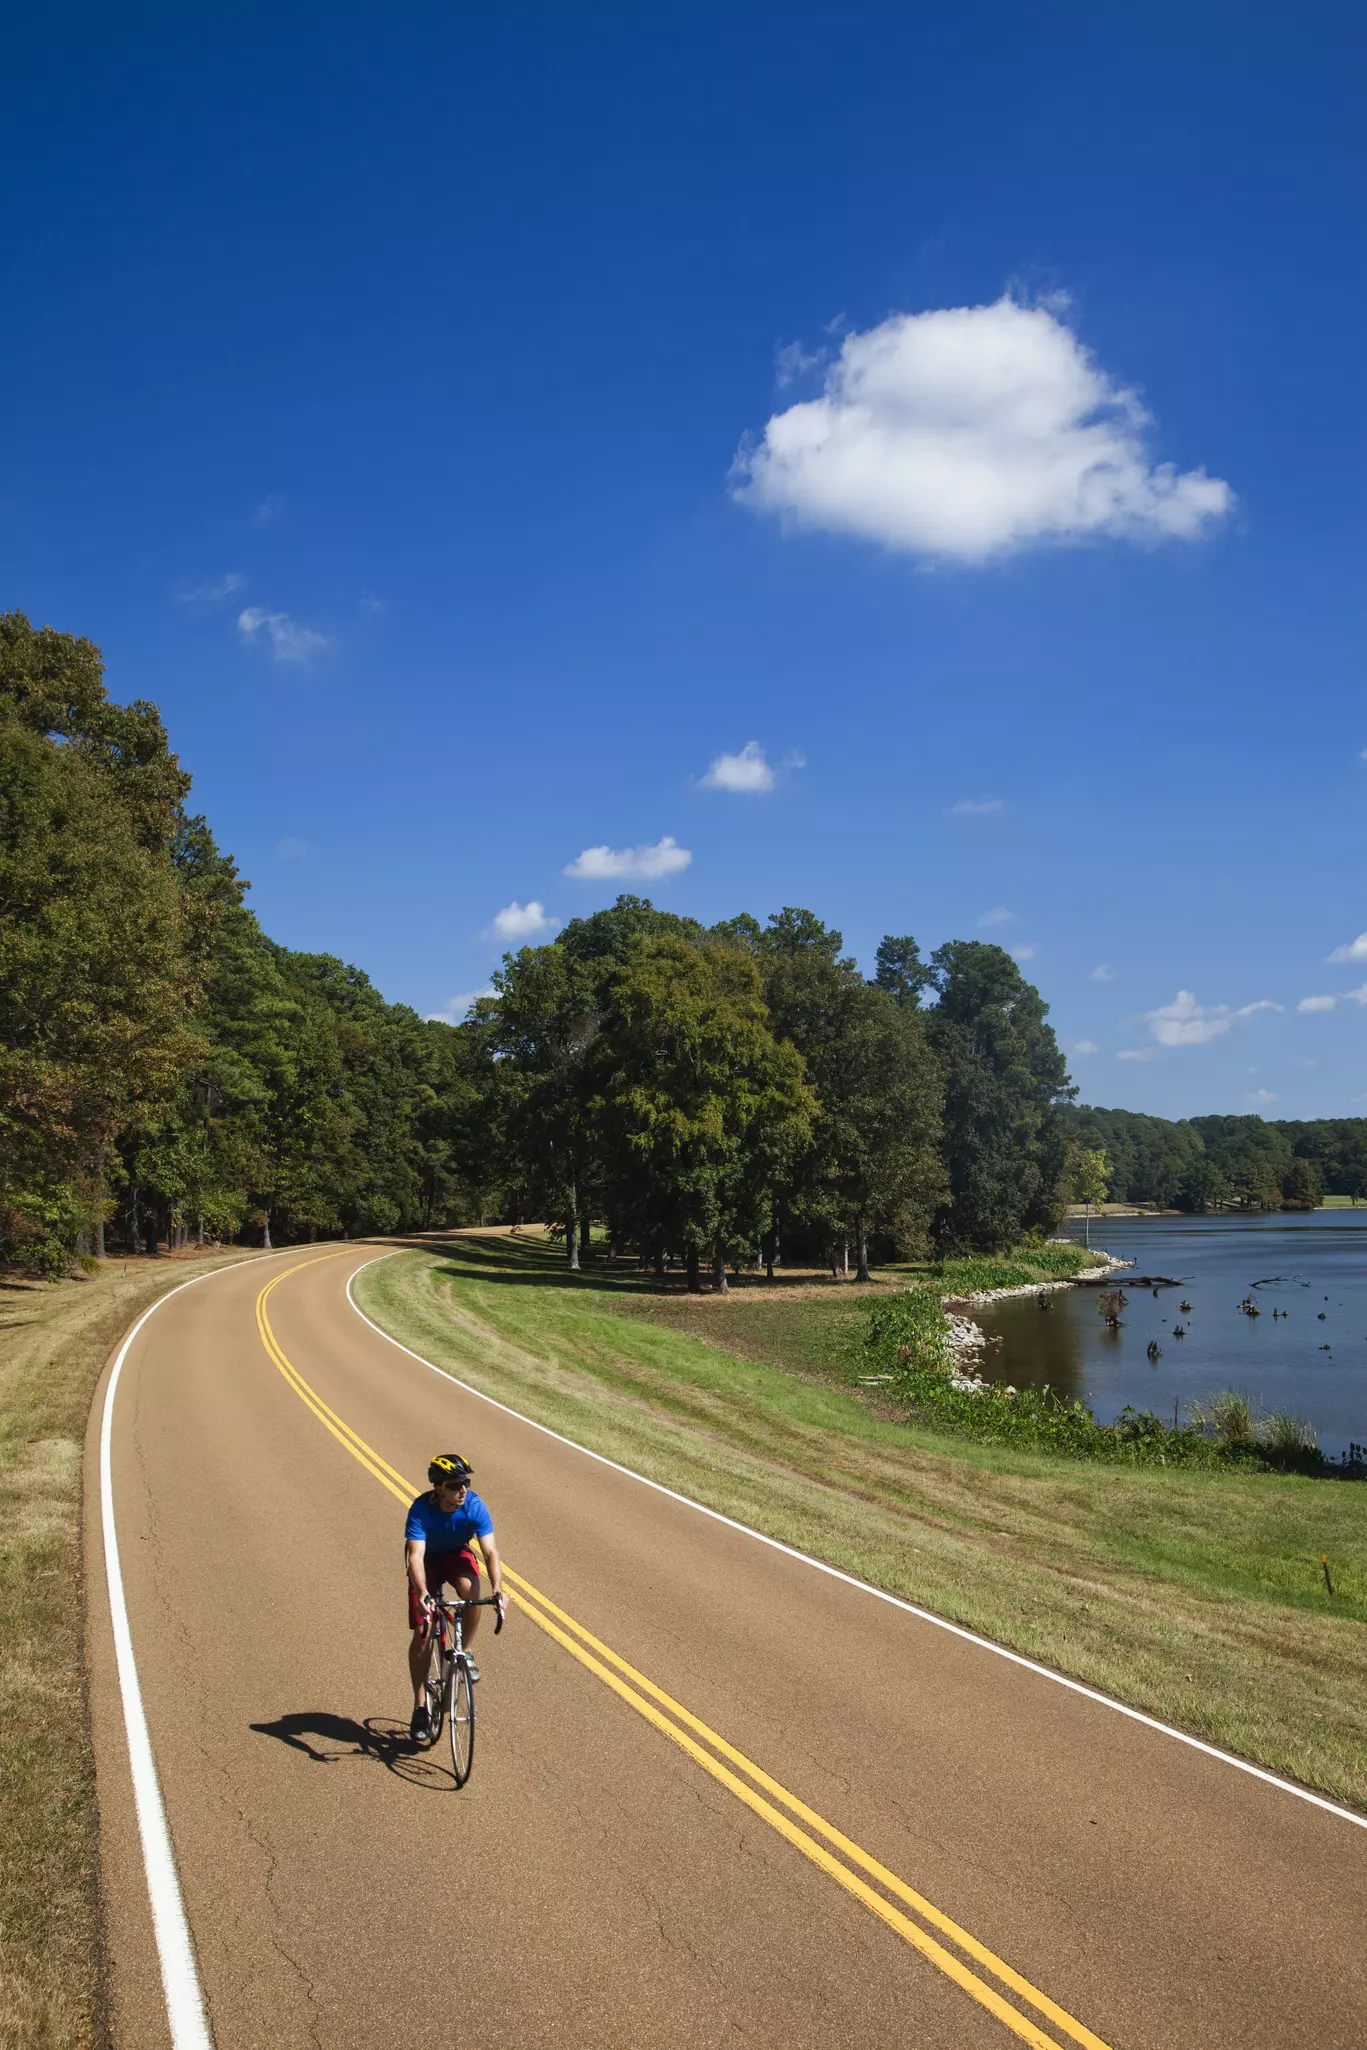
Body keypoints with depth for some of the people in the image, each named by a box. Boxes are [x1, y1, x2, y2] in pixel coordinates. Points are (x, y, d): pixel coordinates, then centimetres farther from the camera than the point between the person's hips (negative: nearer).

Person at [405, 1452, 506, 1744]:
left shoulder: (475, 1506, -28)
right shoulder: (421, 1510, -33)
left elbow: (490, 1551, -32)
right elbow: (415, 1555, -41)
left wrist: (497, 1588, -49)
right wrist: (422, 1592, -58)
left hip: (457, 1555, 1)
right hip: (428, 1559, -1)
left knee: (470, 1589, -33)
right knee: (422, 1632, -9)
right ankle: (420, 1707, 6)